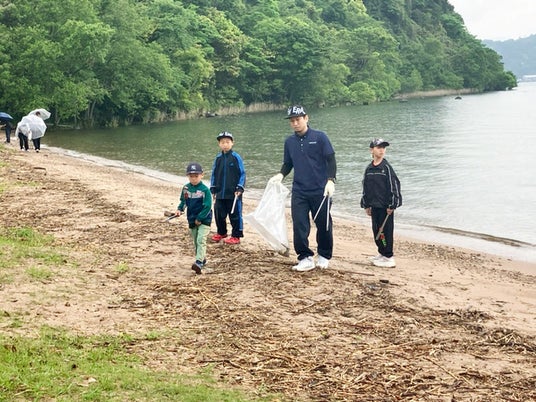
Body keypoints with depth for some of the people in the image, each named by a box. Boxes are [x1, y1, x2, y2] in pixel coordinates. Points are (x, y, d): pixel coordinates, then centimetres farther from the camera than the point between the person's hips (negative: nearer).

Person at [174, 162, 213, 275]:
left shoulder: (205, 189, -15)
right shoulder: (186, 188, 1)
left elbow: (207, 206, -15)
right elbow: (183, 201, 15)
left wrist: (199, 219, -16)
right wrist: (180, 209, -4)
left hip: (204, 220, -6)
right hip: (192, 220, 6)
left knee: (201, 240, -18)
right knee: (195, 242, 14)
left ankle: (199, 262, -28)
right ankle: (203, 259, 30)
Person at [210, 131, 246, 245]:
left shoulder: (236, 157, -6)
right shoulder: (218, 158, 6)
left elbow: (242, 174, -4)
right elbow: (214, 174, 13)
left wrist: (240, 188, -11)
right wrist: (213, 189, 10)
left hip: (233, 193, -5)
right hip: (220, 193, 5)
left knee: (235, 214, 2)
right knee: (219, 214, 12)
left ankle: (236, 236, 11)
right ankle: (221, 233, 31)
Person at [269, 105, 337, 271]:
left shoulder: (319, 137, -5)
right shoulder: (289, 141, 8)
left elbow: (331, 160, -6)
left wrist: (330, 180, -18)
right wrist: (280, 175, -4)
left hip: (320, 191, -3)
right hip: (299, 192, 3)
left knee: (324, 225, 7)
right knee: (299, 226, -6)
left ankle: (324, 256, 24)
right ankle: (305, 258, 3)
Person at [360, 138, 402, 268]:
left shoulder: (386, 167, -9)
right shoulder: (369, 169, 9)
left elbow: (394, 185, -10)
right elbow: (365, 187, 16)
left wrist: (392, 205, -12)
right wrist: (366, 205, 15)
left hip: (385, 206, -6)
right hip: (374, 205, 6)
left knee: (386, 231, -5)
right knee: (376, 230, 12)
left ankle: (389, 257, 0)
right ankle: (381, 253, 26)